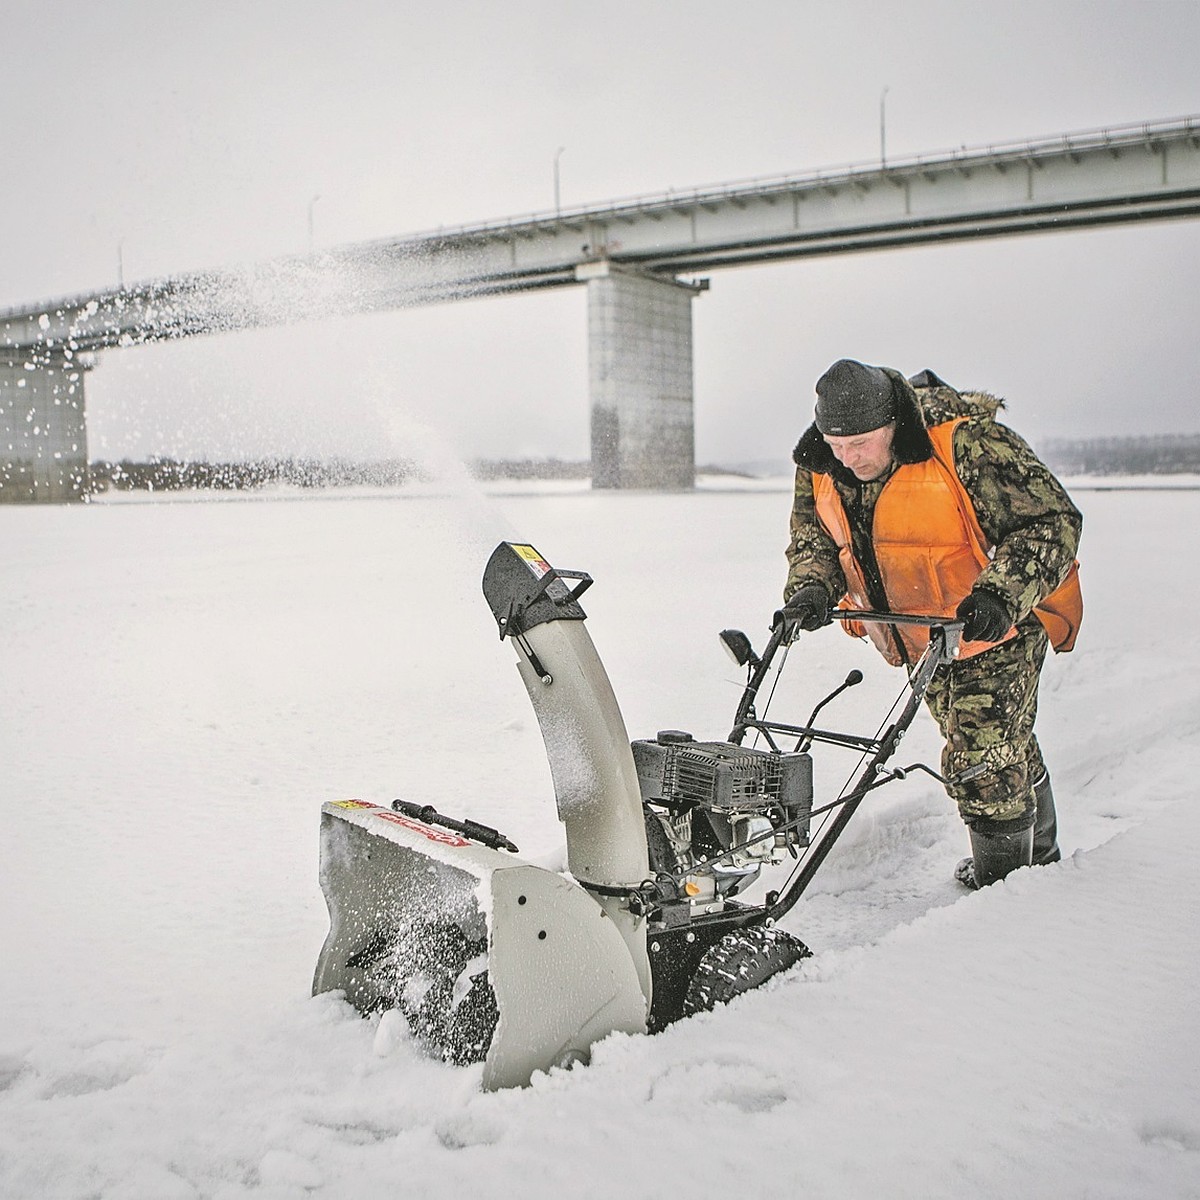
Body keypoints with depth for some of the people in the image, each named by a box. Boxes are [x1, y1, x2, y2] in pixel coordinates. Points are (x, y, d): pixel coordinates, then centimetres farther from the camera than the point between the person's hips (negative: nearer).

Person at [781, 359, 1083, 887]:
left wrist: (999, 595, -38)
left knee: (982, 764, -8)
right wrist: (811, 587, -17)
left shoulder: (965, 444, -28)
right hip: (921, 638, 7)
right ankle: (1039, 853, 44)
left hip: (997, 629, -6)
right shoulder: (819, 465, -9)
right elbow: (813, 536, 5)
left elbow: (1052, 520, -25)